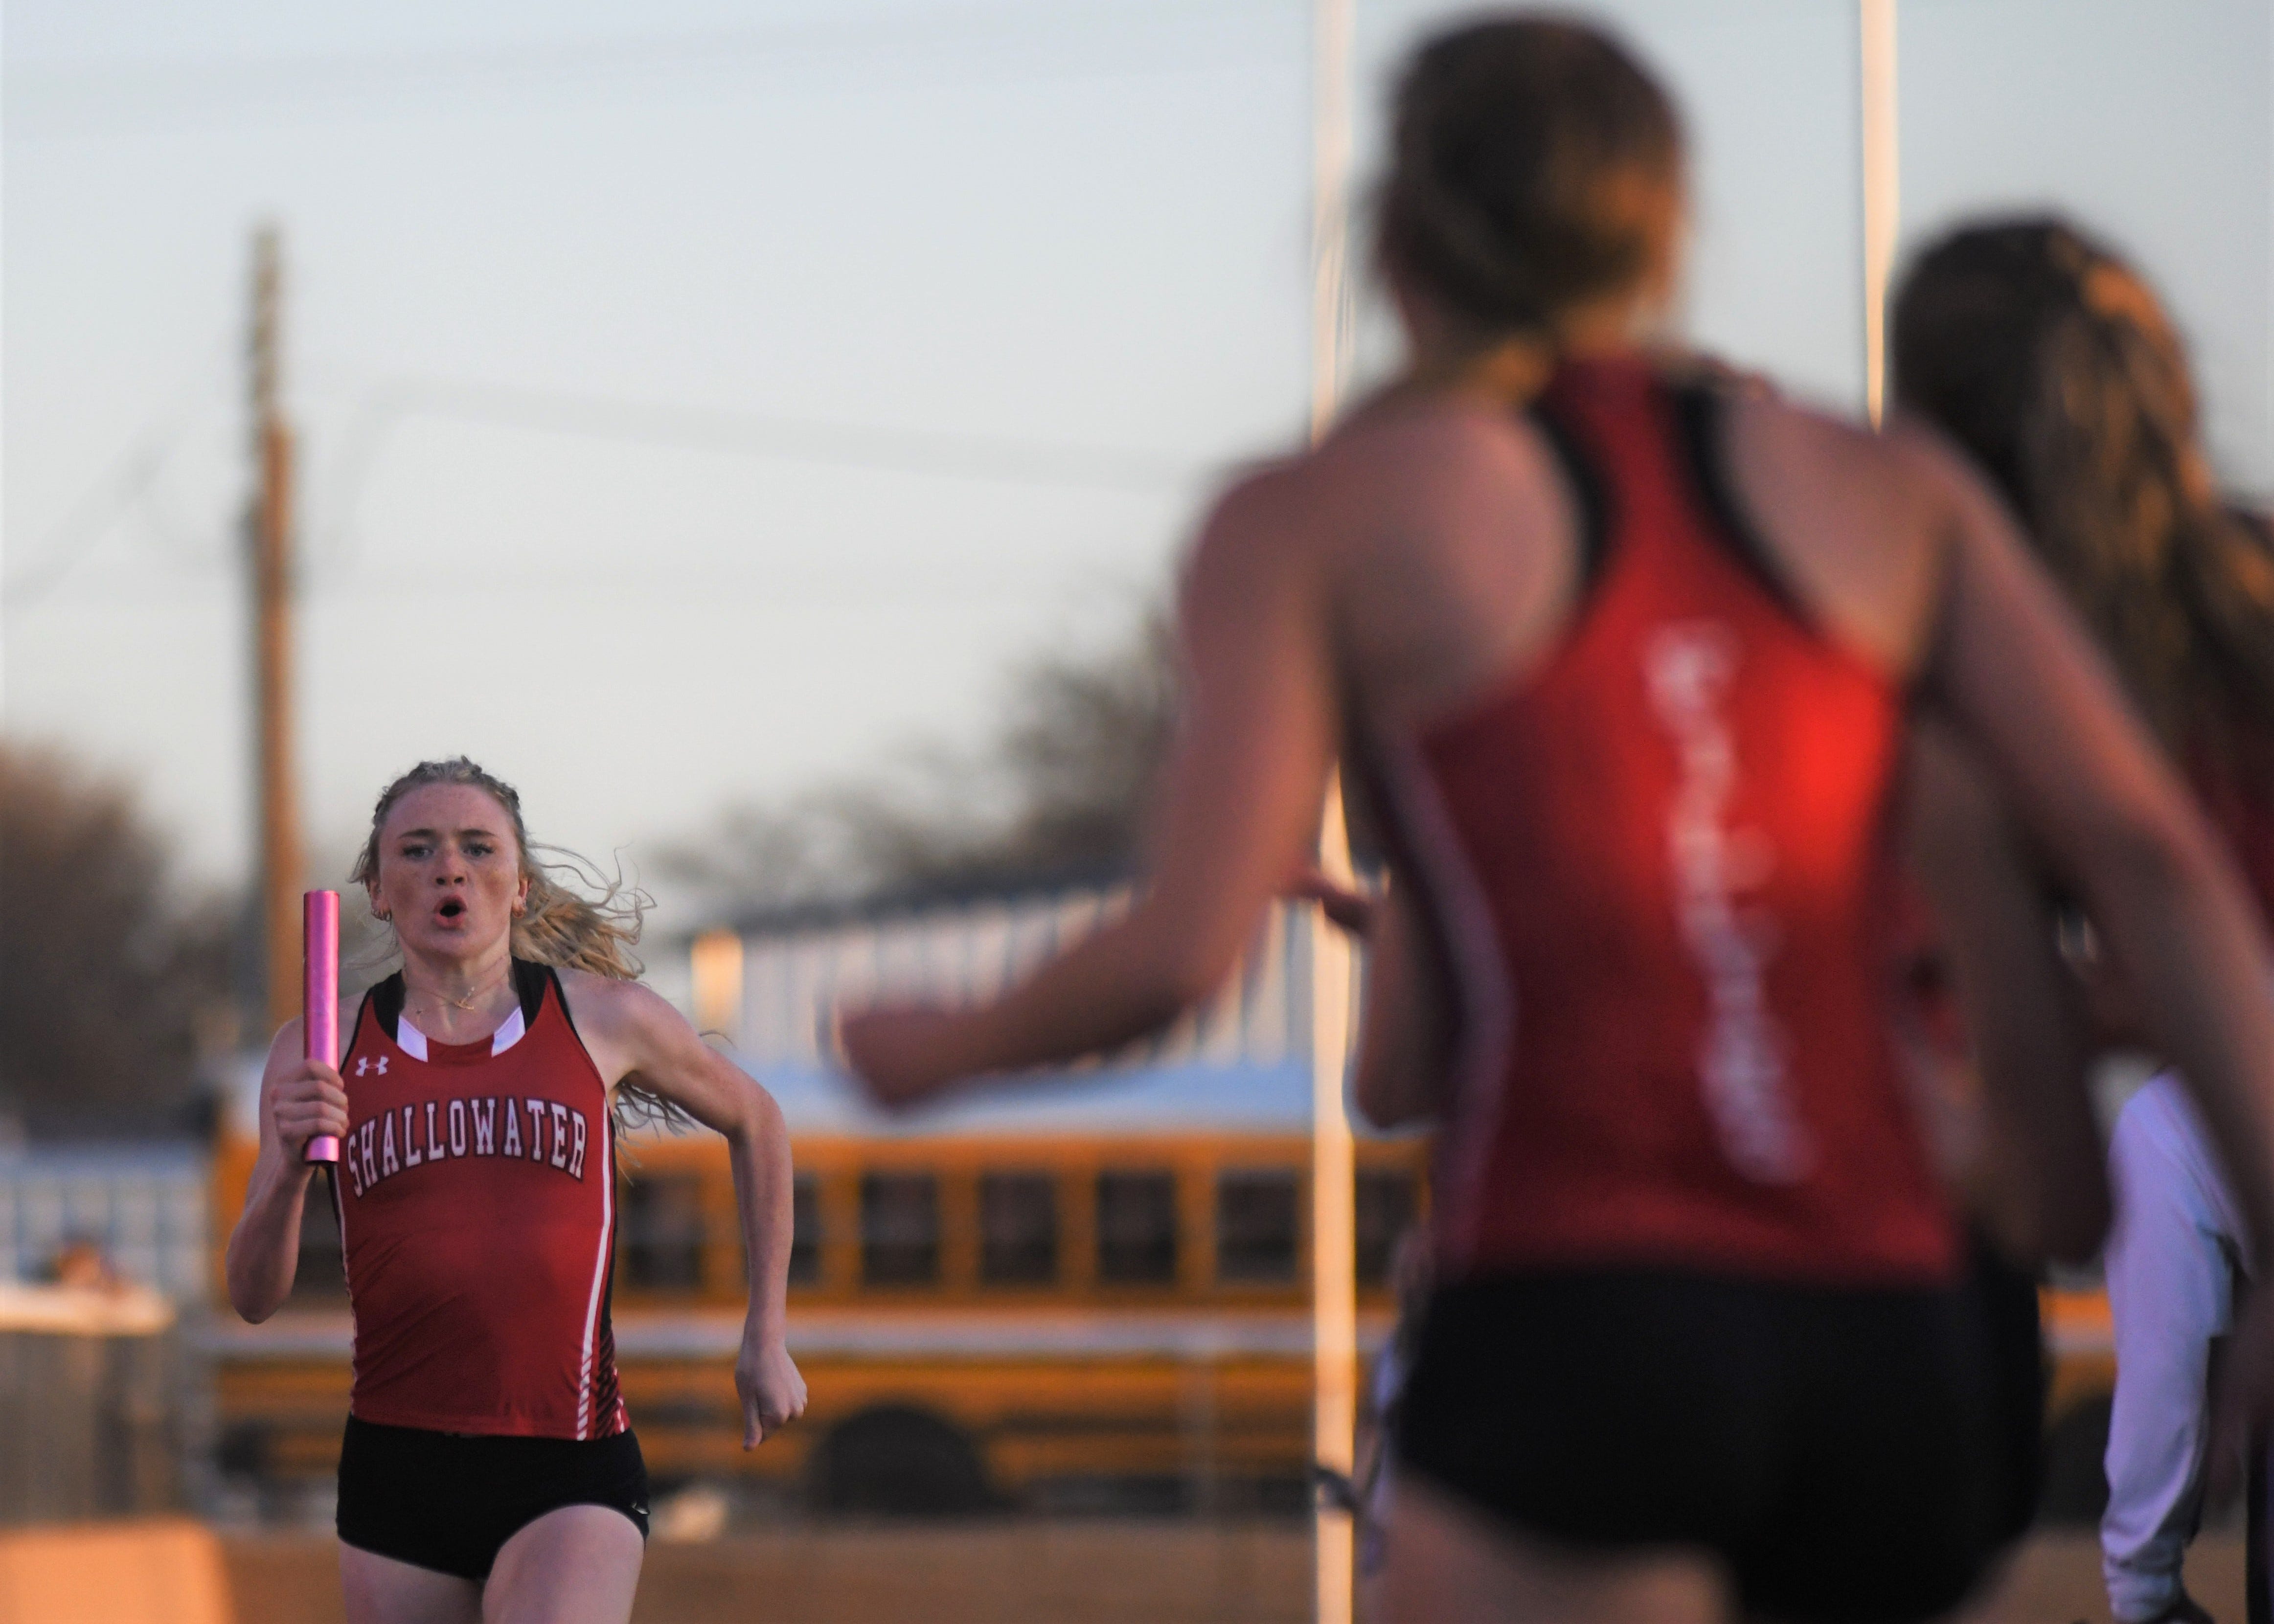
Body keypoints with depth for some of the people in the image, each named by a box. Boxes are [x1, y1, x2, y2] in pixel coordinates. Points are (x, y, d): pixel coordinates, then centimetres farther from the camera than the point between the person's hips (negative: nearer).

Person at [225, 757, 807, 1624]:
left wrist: (765, 1339, 21)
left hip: (571, 1477, -2)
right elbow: (253, 1298, 1)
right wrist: (289, 1168, -19)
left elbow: (753, 1121, 23)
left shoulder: (605, 1018, 4)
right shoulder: (321, 1052, 5)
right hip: (396, 1469, 2)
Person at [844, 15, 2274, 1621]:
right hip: (1888, 1353, 4)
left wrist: (942, 1049, 16)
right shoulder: (1887, 490, 16)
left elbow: (1183, 948, -4)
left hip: (1578, 1345, -4)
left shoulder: (1315, 519, 8)